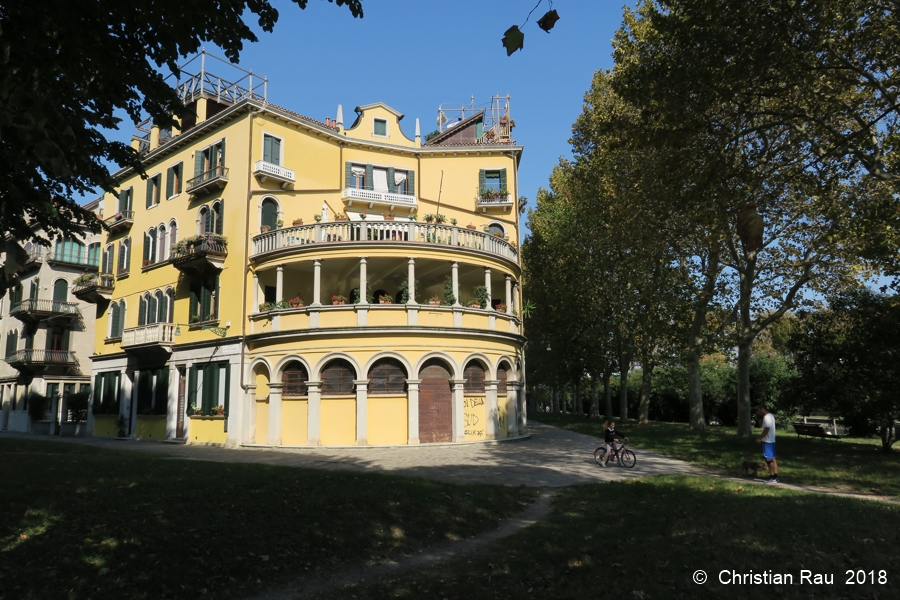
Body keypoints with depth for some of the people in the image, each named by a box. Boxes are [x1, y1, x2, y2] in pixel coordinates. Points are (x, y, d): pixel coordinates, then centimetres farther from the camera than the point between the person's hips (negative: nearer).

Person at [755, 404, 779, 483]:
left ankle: (772, 478, -4)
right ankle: (775, 476, 17)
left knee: (769, 459, -6)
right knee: (772, 458, 12)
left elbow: (766, 429, -23)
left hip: (768, 441, -10)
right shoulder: (770, 416, 14)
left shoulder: (767, 417, -18)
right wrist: (761, 438, 18)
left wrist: (760, 438, -16)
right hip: (771, 440, 10)